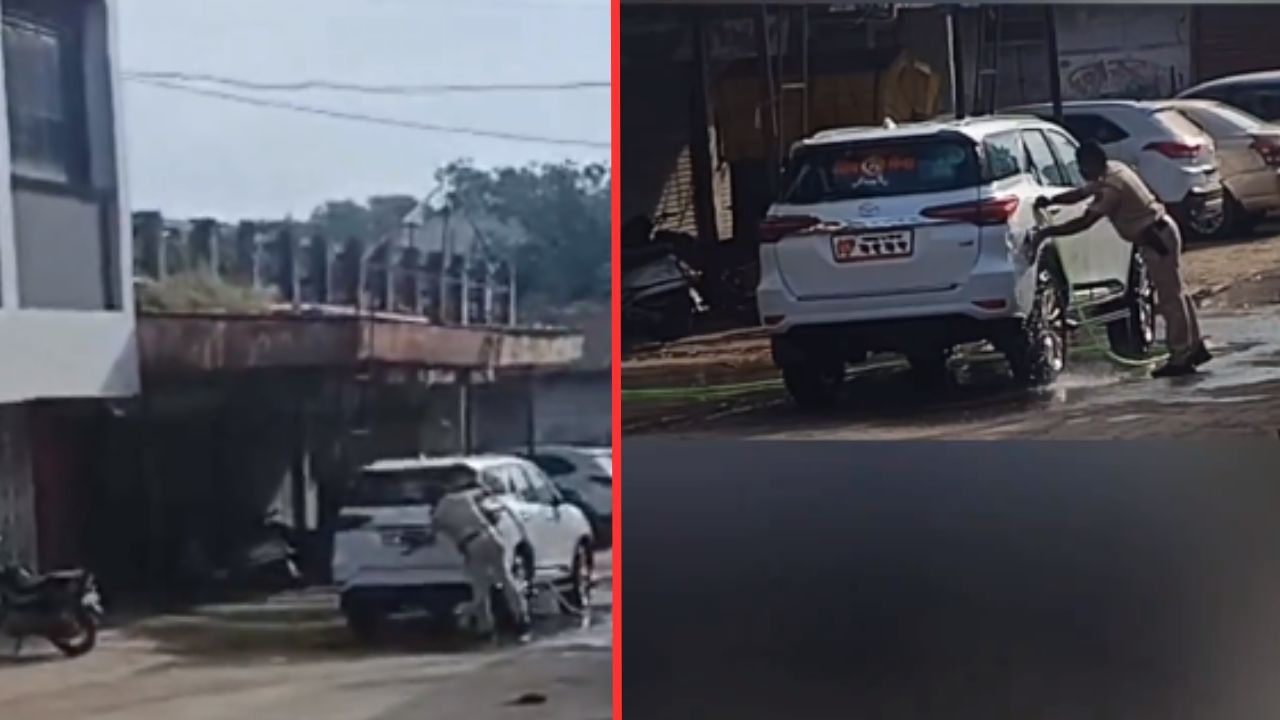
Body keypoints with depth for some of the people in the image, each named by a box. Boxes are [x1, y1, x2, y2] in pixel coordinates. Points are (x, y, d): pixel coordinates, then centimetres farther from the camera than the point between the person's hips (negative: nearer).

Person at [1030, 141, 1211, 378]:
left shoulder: (1112, 186, -23)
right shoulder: (1111, 171, 7)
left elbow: (1084, 223, -25)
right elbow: (1080, 193, 19)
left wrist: (1047, 232, -20)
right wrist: (1050, 201, 5)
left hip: (1157, 239, -10)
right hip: (1161, 233, 10)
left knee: (1170, 299, -4)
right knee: (1174, 294, 17)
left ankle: (1180, 359, 1)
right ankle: (1195, 347, 25)